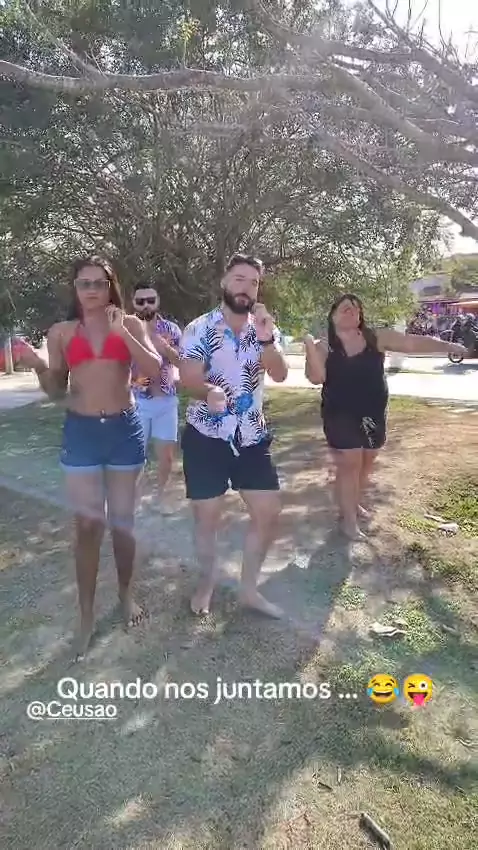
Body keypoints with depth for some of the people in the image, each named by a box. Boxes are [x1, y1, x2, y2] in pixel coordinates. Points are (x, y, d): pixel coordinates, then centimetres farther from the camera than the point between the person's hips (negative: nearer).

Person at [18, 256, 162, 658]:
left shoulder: (130, 324, 3)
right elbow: (56, 390, 8)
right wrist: (39, 368, -11)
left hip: (125, 429, 0)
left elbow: (155, 369, -10)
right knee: (88, 524, 0)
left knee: (122, 520, 11)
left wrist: (121, 333, -17)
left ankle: (126, 593, 33)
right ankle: (86, 615, 15)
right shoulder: (61, 332, 4)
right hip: (81, 431, 0)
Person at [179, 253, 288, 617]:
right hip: (206, 437, -3)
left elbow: (280, 375, -10)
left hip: (253, 437, 4)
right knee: (207, 516, 7)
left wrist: (267, 339, -28)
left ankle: (249, 588, 24)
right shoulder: (200, 328, -6)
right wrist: (208, 391, -37)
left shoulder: (265, 329, 4)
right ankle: (208, 579, 32)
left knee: (269, 512, 5)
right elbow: (188, 378, -15)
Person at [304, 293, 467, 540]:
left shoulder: (377, 338, -3)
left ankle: (355, 503, 39)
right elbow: (316, 377, -19)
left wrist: (448, 346, -13)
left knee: (366, 463, 16)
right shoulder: (324, 347, -6)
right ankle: (348, 517, 13)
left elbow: (414, 343, -6)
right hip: (340, 417, -4)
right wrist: (310, 346, -29)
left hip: (373, 414, 4)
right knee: (350, 464, -2)